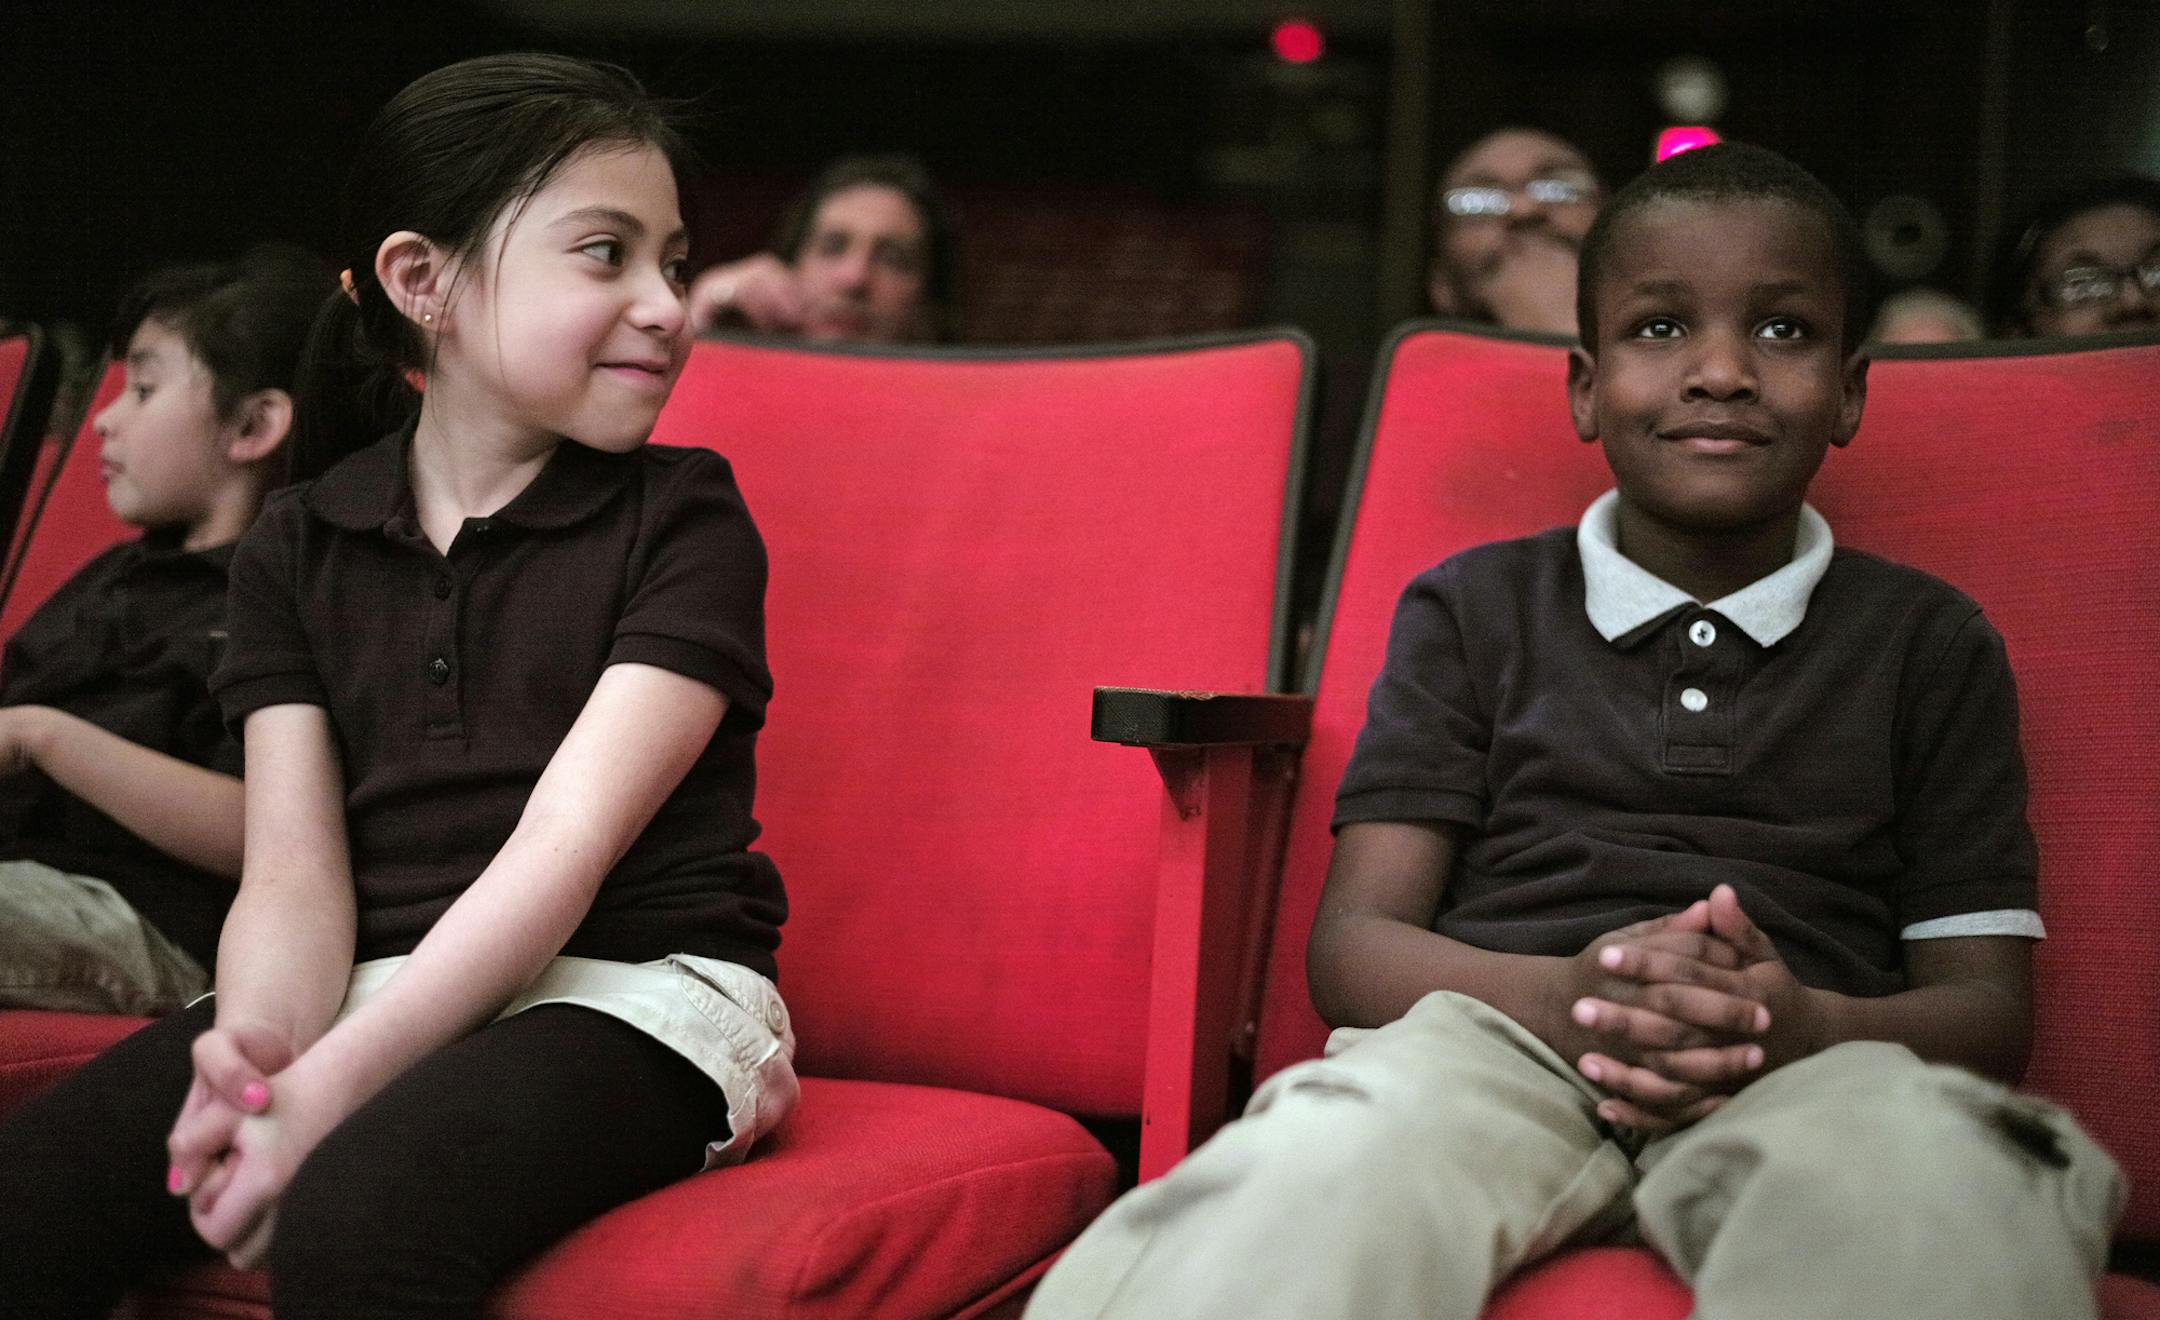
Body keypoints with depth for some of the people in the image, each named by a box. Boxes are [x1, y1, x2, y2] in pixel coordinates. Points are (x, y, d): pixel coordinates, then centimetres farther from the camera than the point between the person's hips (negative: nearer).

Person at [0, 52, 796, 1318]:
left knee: (358, 1215, -35)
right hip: (374, 988, 4)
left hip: (630, 989, -4)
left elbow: (566, 847, -11)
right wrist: (259, 1049, -23)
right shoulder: (299, 546, 12)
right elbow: (294, 871, 1)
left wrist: (335, 1084, -23)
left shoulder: (684, 518, 1)